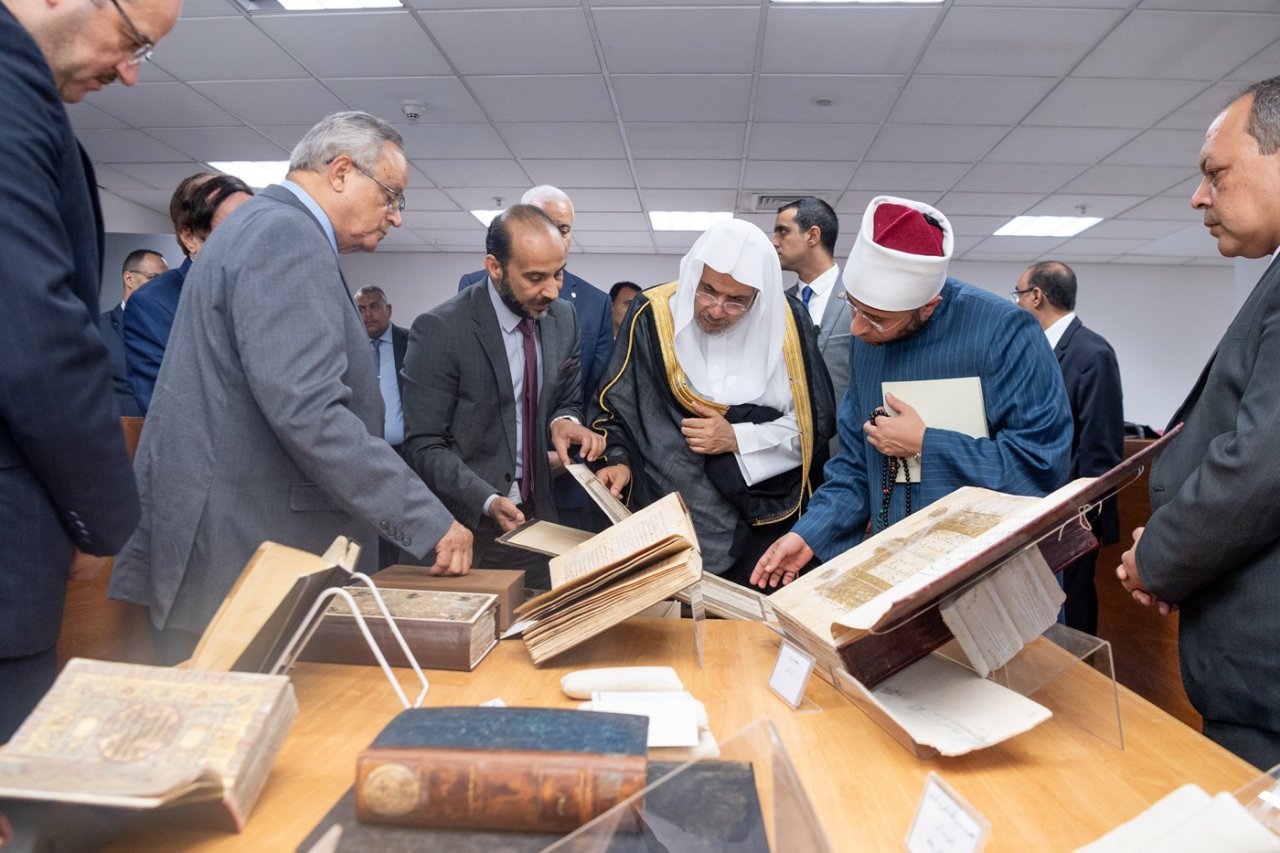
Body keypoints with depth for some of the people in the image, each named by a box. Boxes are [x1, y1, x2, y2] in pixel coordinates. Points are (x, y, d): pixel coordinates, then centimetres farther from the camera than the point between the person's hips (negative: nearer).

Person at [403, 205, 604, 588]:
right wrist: (487, 500, -27)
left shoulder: (564, 319, 1)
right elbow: (423, 445, -14)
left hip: (539, 517, 5)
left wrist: (563, 422, -11)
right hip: (468, 527, -4)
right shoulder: (440, 330, -15)